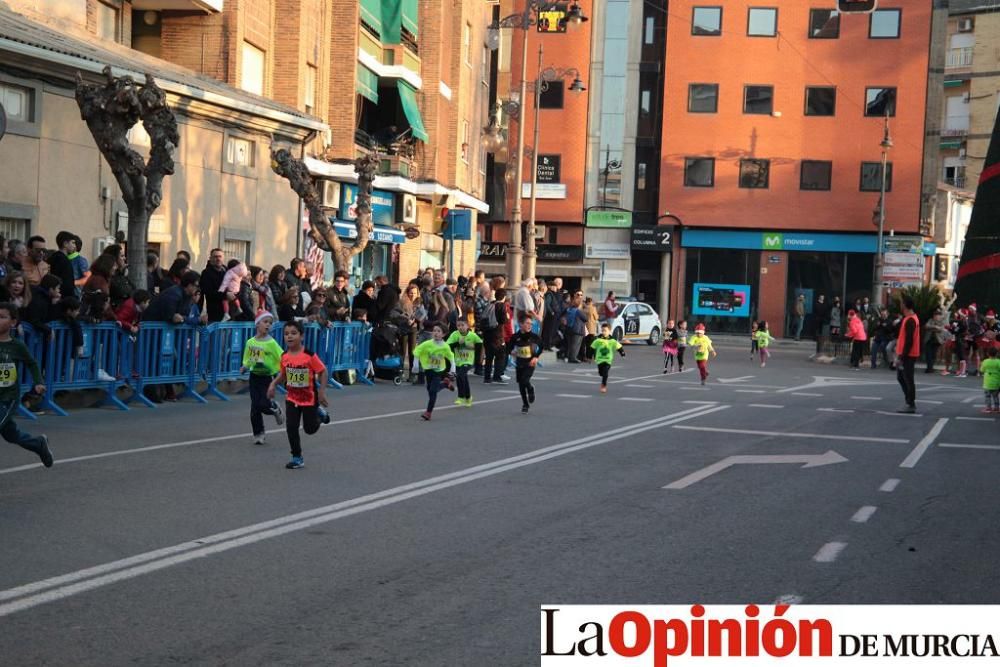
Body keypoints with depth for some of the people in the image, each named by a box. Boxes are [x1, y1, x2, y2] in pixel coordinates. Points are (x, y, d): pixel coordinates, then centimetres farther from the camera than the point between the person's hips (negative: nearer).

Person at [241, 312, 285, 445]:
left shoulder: (271, 342, -11)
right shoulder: (250, 342, 2)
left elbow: (282, 358, -13)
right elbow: (247, 359, 14)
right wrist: (245, 367, -4)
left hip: (268, 377, -4)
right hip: (254, 376, 4)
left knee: (264, 404, -13)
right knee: (255, 406, 2)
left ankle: (275, 409, 24)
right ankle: (258, 433, 15)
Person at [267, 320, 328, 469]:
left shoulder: (309, 355, -22)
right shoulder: (284, 357, -8)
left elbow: (322, 372, -14)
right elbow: (283, 374, 7)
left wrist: (322, 391, -17)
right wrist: (273, 384, -9)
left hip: (309, 398, -3)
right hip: (292, 398, 3)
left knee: (310, 429, 10)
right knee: (291, 428, -2)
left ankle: (318, 414, 42)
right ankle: (297, 458, 11)